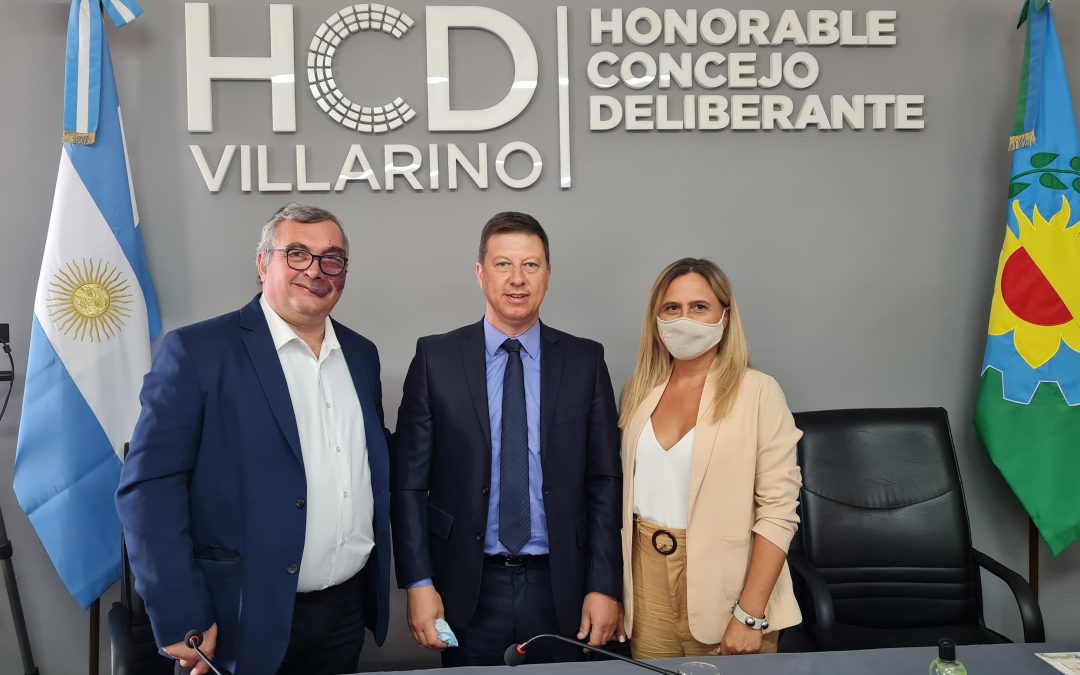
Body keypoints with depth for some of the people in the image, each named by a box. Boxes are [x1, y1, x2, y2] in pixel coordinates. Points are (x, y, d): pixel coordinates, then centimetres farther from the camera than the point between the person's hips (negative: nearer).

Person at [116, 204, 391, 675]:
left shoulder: (361, 355, 7)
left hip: (350, 611, 5)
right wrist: (181, 622, -16)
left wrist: (379, 579, 10)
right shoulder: (197, 351, -10)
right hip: (247, 619, -5)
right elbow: (150, 487, -13)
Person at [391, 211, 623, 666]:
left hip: (561, 590, 1)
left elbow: (605, 481, 1)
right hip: (469, 590, -1)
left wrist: (605, 586, -3)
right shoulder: (436, 359, -2)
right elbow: (408, 480, -2)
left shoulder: (585, 361, 1)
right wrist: (419, 583, -7)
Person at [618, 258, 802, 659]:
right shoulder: (640, 391, 5)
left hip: (723, 590, -4)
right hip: (647, 583, 4)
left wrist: (750, 615, -16)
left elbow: (778, 511, -12)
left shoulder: (757, 392, -10)